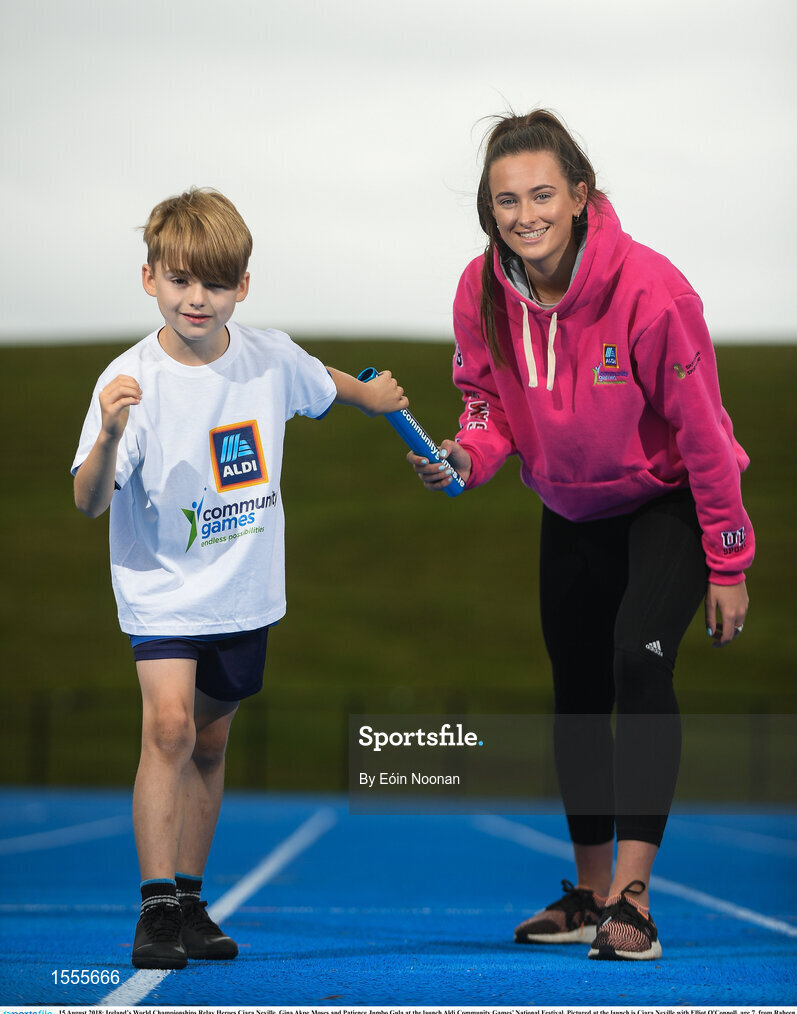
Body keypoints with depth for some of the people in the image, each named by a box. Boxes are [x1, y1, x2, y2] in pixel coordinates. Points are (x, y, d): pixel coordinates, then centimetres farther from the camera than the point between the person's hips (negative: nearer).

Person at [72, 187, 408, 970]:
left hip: (244, 589, 4)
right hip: (161, 586, -4)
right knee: (169, 726, -20)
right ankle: (157, 907, -14)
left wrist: (370, 394, 34)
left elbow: (324, 388, 19)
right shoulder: (131, 380, -19)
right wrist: (109, 437, -44)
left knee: (210, 741, 13)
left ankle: (189, 902, 24)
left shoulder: (271, 359, -6)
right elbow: (89, 502, -27)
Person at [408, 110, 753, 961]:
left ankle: (633, 900, -25)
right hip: (571, 509, 6)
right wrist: (469, 453, -23)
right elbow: (489, 399, 1)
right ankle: (590, 894, 30)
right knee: (576, 691, 13)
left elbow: (700, 430, -22)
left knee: (639, 659, -26)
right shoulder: (482, 292, -17)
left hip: (666, 501, -5)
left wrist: (728, 566, -17)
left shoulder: (648, 288, -30)